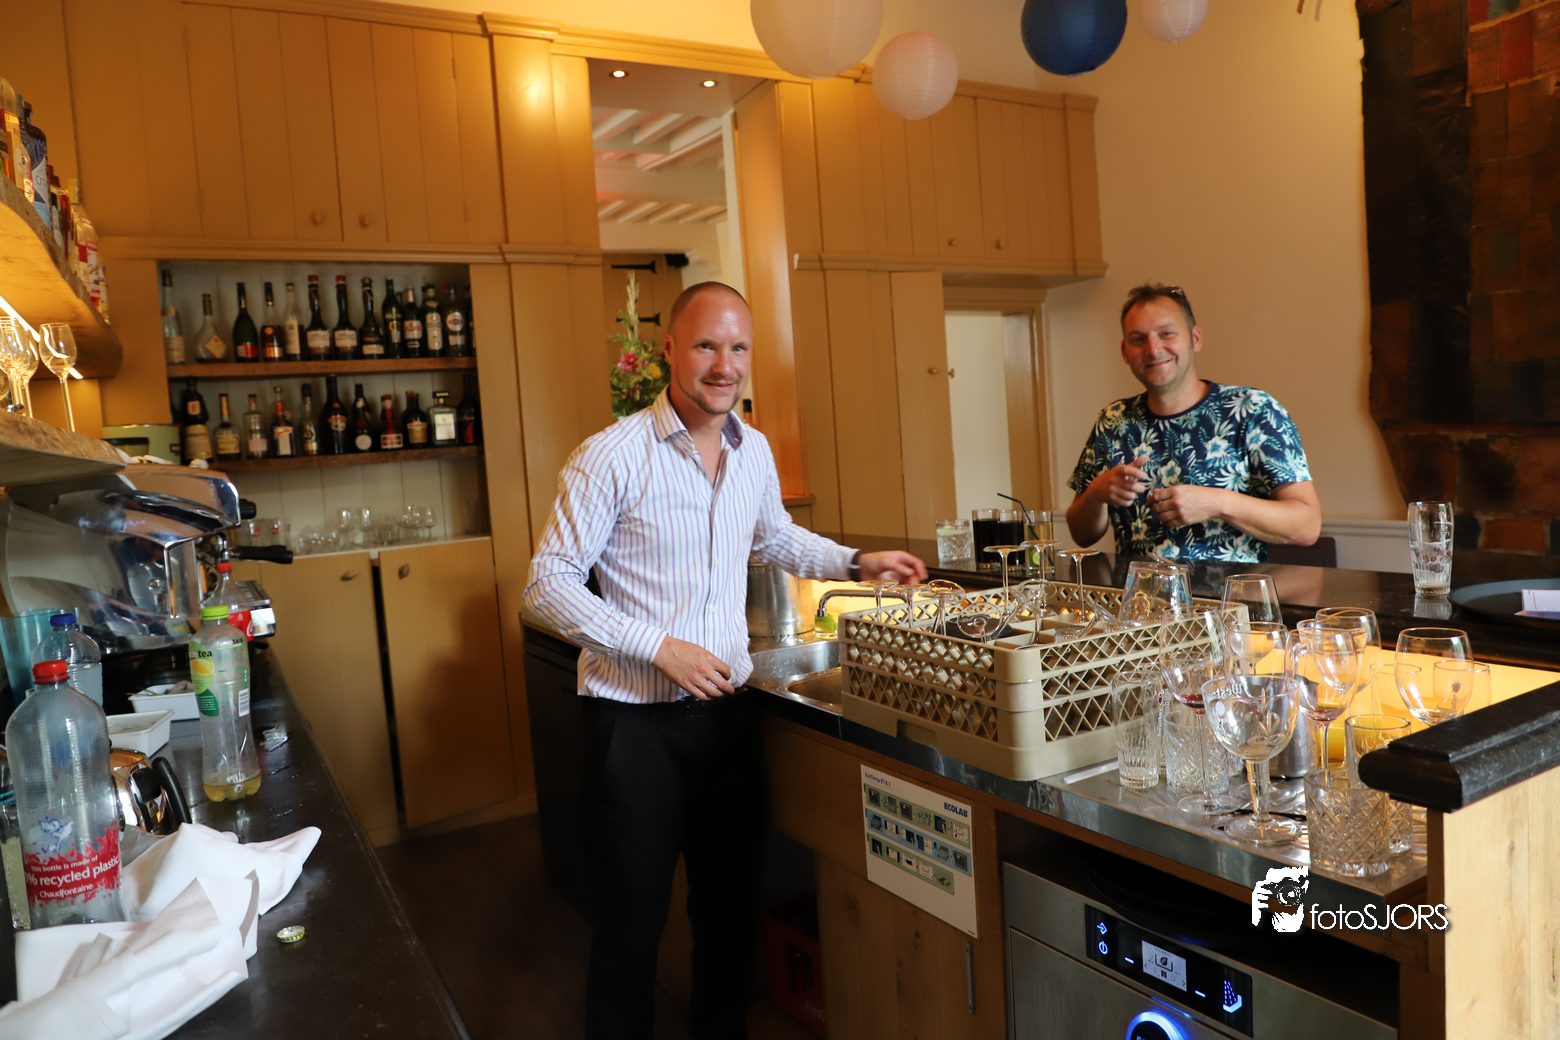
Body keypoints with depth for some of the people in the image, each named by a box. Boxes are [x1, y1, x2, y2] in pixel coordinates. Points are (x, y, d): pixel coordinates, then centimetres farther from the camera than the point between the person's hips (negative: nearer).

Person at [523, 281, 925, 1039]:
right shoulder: (612, 456, -14)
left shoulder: (754, 451, 5)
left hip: (727, 708, 6)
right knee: (630, 923, 8)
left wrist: (857, 562, 9)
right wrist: (661, 647, -19)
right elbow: (548, 585, -12)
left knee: (731, 906, 19)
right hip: (636, 720, -5)